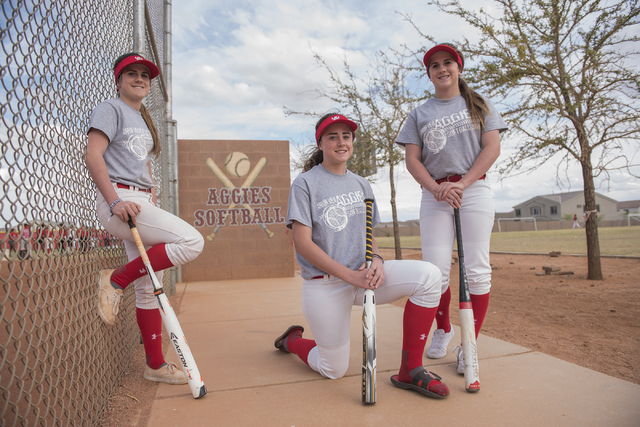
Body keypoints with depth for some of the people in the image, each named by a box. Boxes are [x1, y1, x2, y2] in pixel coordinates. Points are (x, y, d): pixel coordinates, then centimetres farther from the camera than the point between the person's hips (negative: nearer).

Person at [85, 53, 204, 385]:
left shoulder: (145, 121, 27)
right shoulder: (111, 109, 2)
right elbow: (93, 156, -11)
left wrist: (152, 197, 11)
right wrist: (115, 200, -22)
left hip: (142, 203, 8)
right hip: (119, 199, -8)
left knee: (149, 289, 6)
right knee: (191, 241, -23)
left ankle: (155, 364, 14)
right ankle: (117, 280, -10)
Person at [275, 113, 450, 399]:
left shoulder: (361, 185, 12)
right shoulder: (305, 184, -6)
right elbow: (302, 243, -14)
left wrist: (376, 259, -8)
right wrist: (349, 275, -21)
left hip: (363, 274, 5)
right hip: (325, 285, -4)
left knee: (428, 275, -18)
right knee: (333, 370, 3)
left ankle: (410, 370, -10)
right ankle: (292, 340, 34)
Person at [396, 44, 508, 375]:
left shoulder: (479, 105, 13)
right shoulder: (420, 114, 15)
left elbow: (492, 148, 2)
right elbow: (412, 159, 6)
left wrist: (462, 184, -13)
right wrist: (436, 188, -12)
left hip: (474, 190, -1)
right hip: (434, 195, 1)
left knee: (476, 270, -6)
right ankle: (443, 329, 19)